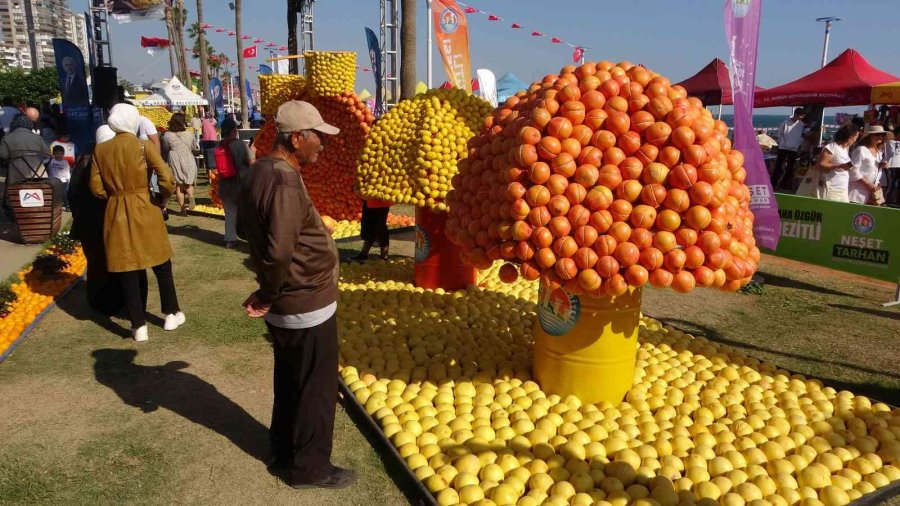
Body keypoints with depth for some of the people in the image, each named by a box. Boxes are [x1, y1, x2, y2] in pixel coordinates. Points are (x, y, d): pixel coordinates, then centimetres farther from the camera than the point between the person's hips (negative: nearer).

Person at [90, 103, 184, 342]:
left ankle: (139, 326, 12)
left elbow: (96, 188, 1)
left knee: (126, 270, 8)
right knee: (162, 265, 14)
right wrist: (162, 200, 0)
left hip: (116, 215, 3)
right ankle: (172, 315, 23)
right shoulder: (144, 146, -9)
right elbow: (167, 180, -17)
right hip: (145, 211, -2)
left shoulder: (100, 150, 2)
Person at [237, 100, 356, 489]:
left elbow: (245, 227, 16)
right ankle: (310, 467, 26)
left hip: (286, 304, 9)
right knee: (315, 388, 8)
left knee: (290, 383, 23)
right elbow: (279, 251, -35)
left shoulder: (261, 171, 5)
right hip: (307, 304, -9)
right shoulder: (285, 182, -25)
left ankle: (284, 455, 40)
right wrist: (268, 295, -17)